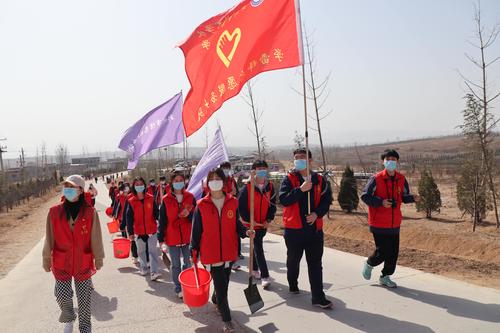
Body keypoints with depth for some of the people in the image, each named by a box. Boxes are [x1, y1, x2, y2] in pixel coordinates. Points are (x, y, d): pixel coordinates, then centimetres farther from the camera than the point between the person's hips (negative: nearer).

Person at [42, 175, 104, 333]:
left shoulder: (90, 212, -10)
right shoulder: (54, 211, -6)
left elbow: (95, 237, -3)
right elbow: (49, 238, 2)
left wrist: (98, 258, 3)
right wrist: (47, 258, 7)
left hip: (83, 262, -1)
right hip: (61, 262, 1)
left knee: (84, 297, 9)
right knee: (62, 295, -3)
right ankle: (69, 319, 30)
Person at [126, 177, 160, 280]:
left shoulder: (150, 198, -4)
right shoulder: (131, 201, -4)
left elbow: (156, 213, 0)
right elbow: (129, 218, -2)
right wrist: (130, 232, -3)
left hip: (151, 230, -1)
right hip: (138, 231, 1)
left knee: (153, 251, -4)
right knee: (141, 251, 17)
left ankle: (154, 272, -4)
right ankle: (143, 268, 35)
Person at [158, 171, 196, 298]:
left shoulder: (190, 197, -1)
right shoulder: (166, 199, -4)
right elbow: (162, 220, -1)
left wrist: (188, 215, -19)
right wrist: (161, 239, -4)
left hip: (188, 237, 1)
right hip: (172, 238, -1)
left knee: (188, 263, 13)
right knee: (176, 265, 10)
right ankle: (178, 289, 24)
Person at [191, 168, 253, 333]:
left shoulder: (232, 202, -2)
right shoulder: (201, 205, -7)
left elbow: (237, 224, 7)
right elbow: (196, 230, -2)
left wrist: (246, 231, -13)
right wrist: (193, 251, -3)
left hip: (229, 252, 3)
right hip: (210, 253, -3)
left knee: (224, 283, 20)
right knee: (221, 286, 0)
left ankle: (216, 301, 50)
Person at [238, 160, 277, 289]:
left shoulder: (270, 186, -1)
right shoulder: (248, 187, -14)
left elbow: (273, 204, 4)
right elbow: (241, 205, -12)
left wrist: (269, 220, -5)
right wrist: (249, 219, -16)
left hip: (263, 224, 5)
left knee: (256, 247, 20)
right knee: (258, 248, -6)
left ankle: (254, 269, 37)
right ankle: (265, 277, -3)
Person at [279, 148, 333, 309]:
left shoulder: (319, 180, 4)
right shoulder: (289, 179, -4)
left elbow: (327, 200, 4)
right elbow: (283, 200, -15)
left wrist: (317, 214, -12)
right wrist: (300, 189, -25)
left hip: (315, 227, 1)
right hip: (294, 228, -1)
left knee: (315, 263, 3)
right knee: (293, 260, 17)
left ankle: (318, 297, 9)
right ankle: (293, 284, 43)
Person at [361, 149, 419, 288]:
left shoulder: (401, 179, 3)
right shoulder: (376, 179, -12)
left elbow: (404, 197, 11)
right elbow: (365, 196, -10)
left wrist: (413, 198, -10)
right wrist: (381, 202, -23)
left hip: (395, 224, 5)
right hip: (379, 224, -5)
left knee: (393, 252, 9)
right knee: (382, 252, -4)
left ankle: (385, 277, 28)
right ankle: (369, 264, 29)